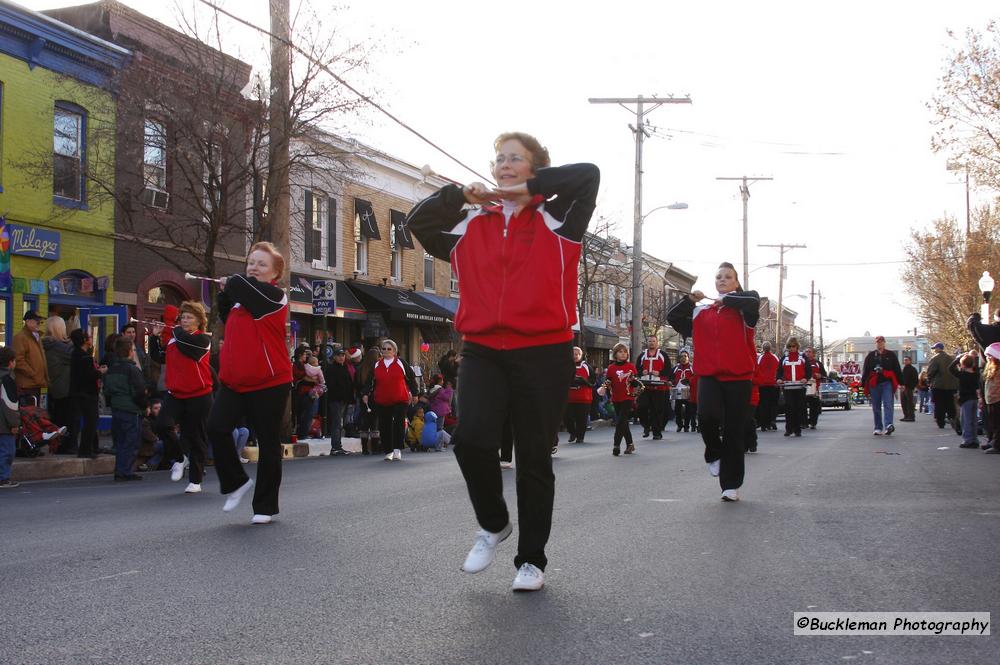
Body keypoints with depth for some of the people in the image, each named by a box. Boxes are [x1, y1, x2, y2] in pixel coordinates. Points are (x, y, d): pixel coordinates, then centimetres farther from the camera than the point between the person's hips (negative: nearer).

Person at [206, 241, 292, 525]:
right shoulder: (240, 297, 13)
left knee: (268, 443, 3)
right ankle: (236, 482, 9)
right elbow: (227, 318, 28)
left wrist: (229, 283, 0)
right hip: (234, 381, 6)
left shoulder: (275, 295, -9)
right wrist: (225, 292, 12)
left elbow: (238, 284, -22)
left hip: (269, 383, -6)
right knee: (216, 427, -13)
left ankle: (266, 507, 14)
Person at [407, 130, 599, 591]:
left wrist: (529, 188, -5)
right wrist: (460, 195, 3)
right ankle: (493, 525, 10)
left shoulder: (556, 219, 5)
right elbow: (418, 222, 15)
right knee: (471, 438, -18)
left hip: (543, 352, -2)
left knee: (534, 459, 4)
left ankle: (531, 559, 19)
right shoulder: (471, 225, 15)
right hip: (482, 351, 2)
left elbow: (588, 174, -7)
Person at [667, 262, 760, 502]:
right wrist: (689, 300, 3)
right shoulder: (701, 312, 14)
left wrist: (726, 298, -6)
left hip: (738, 376, -2)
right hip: (708, 375, 2)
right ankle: (714, 454, 9)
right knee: (707, 415, -23)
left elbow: (753, 301, -18)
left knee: (733, 431, 1)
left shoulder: (742, 308, 4)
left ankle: (731, 485, 12)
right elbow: (673, 317, 13)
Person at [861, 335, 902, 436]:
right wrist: (863, 384, 7)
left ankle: (888, 425, -25)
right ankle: (878, 428, 13)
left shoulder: (891, 355, 9)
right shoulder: (870, 356, 12)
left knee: (888, 404, -15)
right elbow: (865, 370, 12)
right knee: (876, 407, 6)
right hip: (874, 384, 2)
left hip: (887, 383, -2)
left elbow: (897, 370, 9)